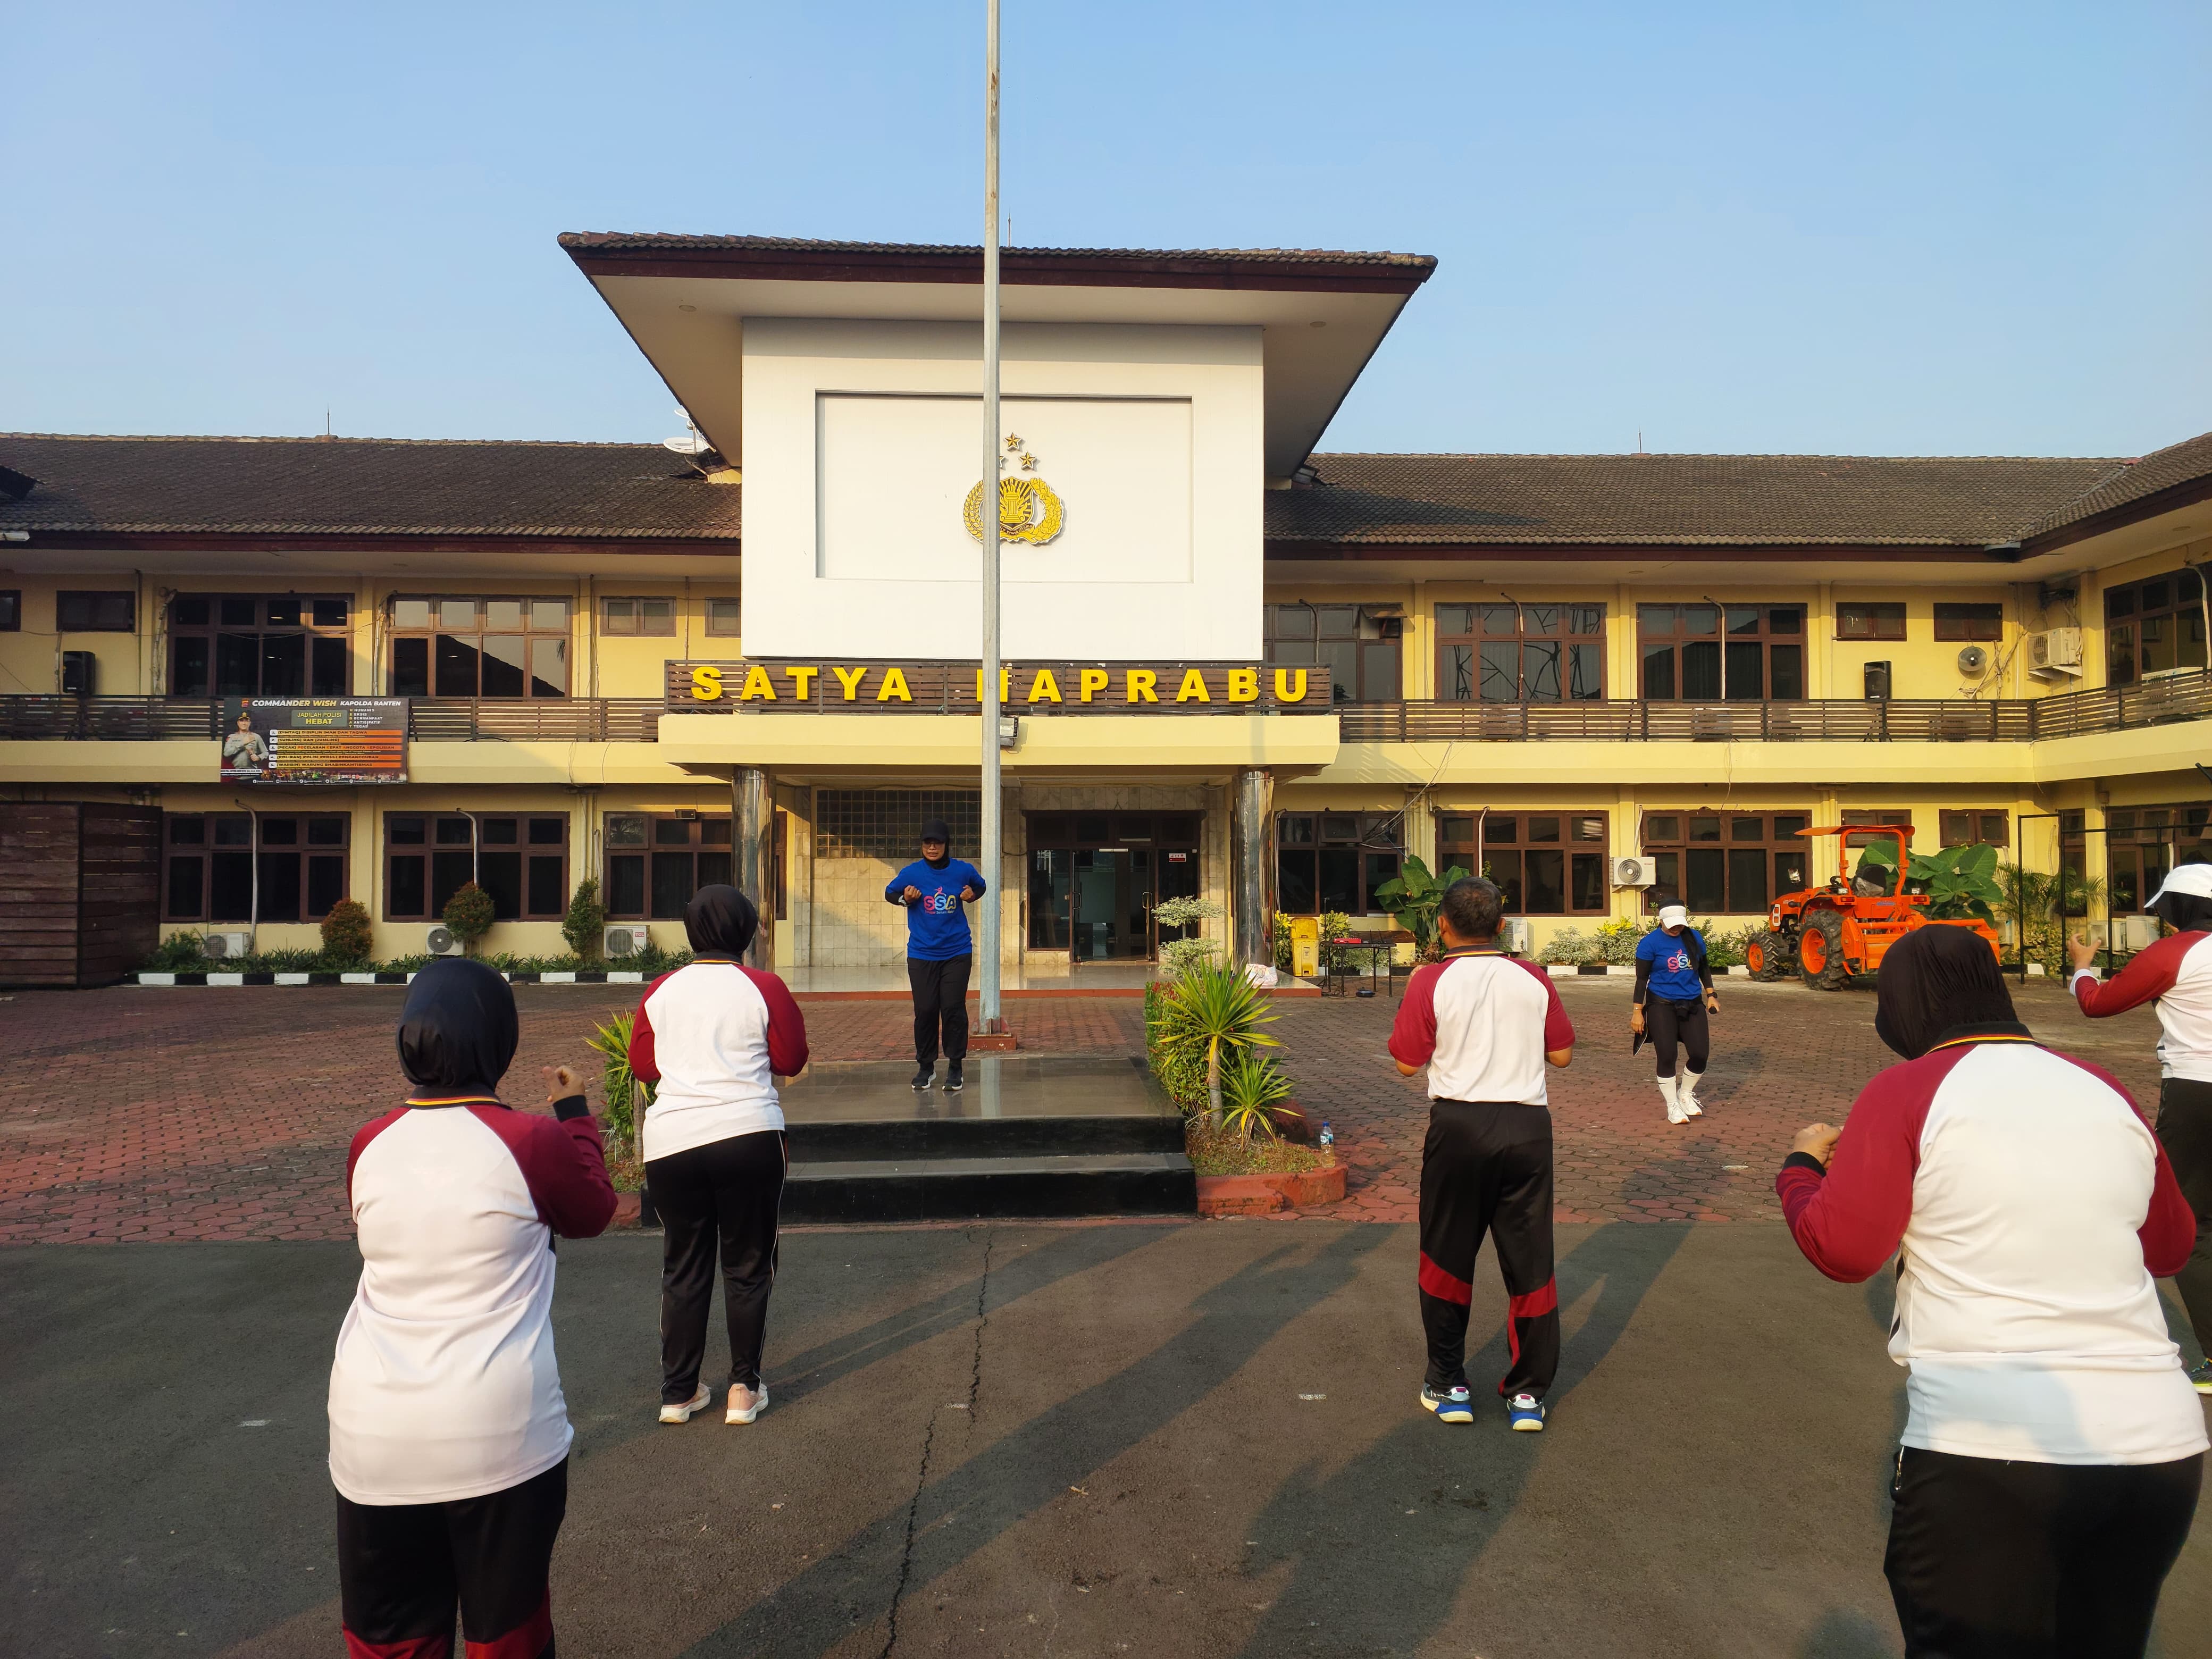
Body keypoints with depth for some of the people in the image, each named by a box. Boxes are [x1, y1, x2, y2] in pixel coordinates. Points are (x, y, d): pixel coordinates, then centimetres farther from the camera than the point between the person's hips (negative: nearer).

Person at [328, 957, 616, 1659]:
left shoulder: (370, 1146, 0)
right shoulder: (532, 1142, -12)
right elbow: (594, 1212, 7)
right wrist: (576, 1113, 18)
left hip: (374, 1438, 4)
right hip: (499, 1435, -3)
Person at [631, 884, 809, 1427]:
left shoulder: (661, 991, 6)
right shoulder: (763, 988, -3)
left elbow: (642, 1065, 13)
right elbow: (791, 1060, 2)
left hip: (671, 1142, 3)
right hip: (748, 1137, -2)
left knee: (683, 1268, 14)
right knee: (747, 1268, 10)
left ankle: (678, 1392, 20)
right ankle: (744, 1389, 15)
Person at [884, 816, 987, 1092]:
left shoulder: (964, 870, -2)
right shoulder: (911, 873, -4)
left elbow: (981, 886, 18)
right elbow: (889, 892, 12)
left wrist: (972, 895, -3)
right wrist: (905, 899, -9)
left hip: (957, 953, 0)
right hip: (921, 954, 0)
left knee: (954, 1009, -3)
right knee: (925, 1011, 2)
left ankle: (955, 1067, 8)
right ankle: (925, 1066, 17)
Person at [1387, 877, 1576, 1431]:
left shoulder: (1431, 981, -6)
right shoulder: (1534, 980, 2)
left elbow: (1407, 1063, -4)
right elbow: (1562, 1054, 10)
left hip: (1459, 1124, -2)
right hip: (1528, 1125, 2)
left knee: (1447, 1258, 12)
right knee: (1530, 1260, 10)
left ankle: (1448, 1386, 20)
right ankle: (1528, 1393, 16)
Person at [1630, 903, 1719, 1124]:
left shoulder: (1694, 938, 4)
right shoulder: (1650, 943, -9)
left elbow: (1704, 967, 18)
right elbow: (1641, 978, -7)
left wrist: (1711, 995, 14)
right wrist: (1637, 1011, -9)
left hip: (1692, 1004, 4)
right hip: (1662, 1006, -4)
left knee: (1701, 1054, 0)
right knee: (1666, 1057, -4)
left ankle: (1686, 1094, 27)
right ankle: (1673, 1106, 13)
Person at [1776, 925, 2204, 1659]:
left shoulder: (1905, 1091, -6)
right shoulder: (2105, 1091, 9)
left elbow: (1843, 1249, -9)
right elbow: (2170, 1245, 21)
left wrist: (1802, 1168, 9)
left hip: (1984, 1444, -6)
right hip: (2160, 1444, 6)